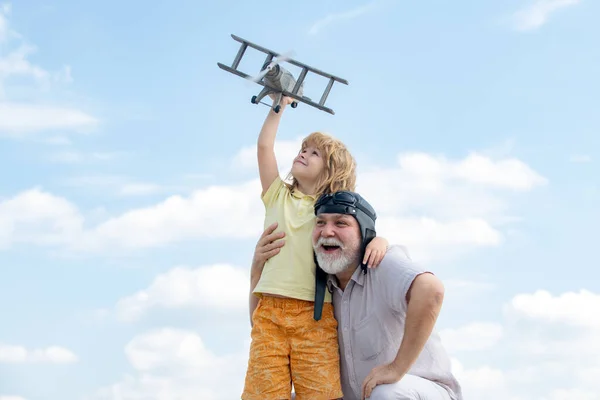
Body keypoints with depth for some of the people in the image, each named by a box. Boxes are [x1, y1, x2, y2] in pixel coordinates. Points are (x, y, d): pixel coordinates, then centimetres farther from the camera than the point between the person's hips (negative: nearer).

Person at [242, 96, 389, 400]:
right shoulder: (279, 196, 19)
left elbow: (369, 234, 7)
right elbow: (264, 146, 15)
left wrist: (380, 241, -16)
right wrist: (279, 105, 17)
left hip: (315, 315, -2)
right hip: (269, 310, 2)